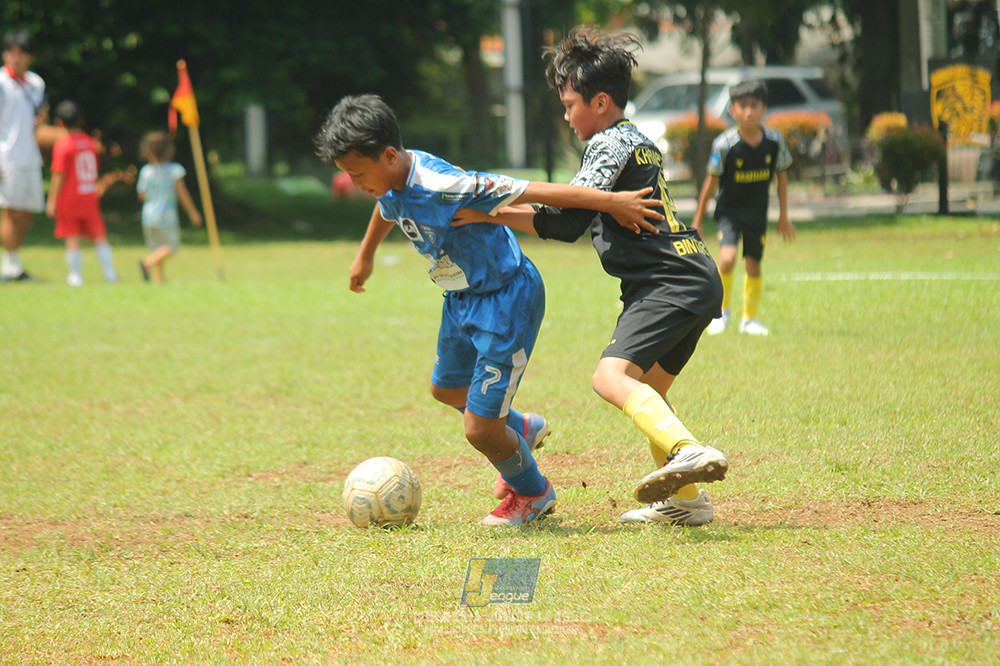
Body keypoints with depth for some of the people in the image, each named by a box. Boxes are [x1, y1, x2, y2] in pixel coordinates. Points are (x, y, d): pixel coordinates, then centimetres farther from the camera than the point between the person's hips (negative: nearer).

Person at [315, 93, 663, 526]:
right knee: (446, 389, 30)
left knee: (479, 430, -5)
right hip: (462, 297, 9)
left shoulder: (441, 186, -34)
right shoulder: (392, 182, -7)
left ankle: (533, 491, 25)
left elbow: (530, 191, -33)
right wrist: (365, 257, 39)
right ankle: (518, 431, 56)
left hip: (506, 299, -9)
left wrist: (611, 202, -32)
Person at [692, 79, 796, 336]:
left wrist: (784, 216, 9)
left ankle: (750, 318, 28)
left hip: (757, 212, 3)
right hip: (729, 210, -3)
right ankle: (722, 311, 2)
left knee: (753, 266, 10)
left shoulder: (774, 141, -10)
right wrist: (698, 221, -3)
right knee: (727, 259, -20)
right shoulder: (724, 144, -18)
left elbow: (781, 175, 5)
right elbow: (711, 182, -9)